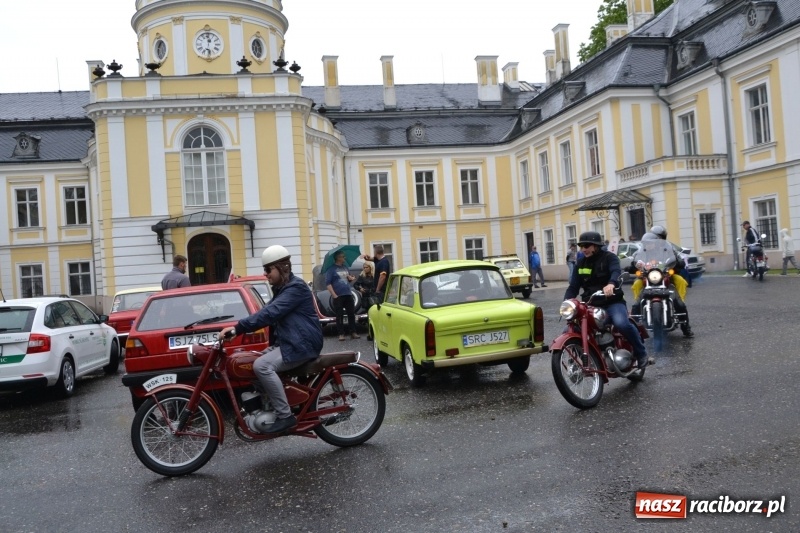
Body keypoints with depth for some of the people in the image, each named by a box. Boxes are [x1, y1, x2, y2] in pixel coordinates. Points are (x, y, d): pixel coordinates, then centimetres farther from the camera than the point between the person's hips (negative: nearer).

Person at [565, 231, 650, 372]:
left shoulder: (609, 257, -1)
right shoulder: (581, 263, 13)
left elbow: (616, 271, -23)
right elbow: (573, 286, 7)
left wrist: (611, 283, -47)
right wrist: (567, 301, -14)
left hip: (612, 302, -5)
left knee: (622, 323, -35)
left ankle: (641, 354, -13)